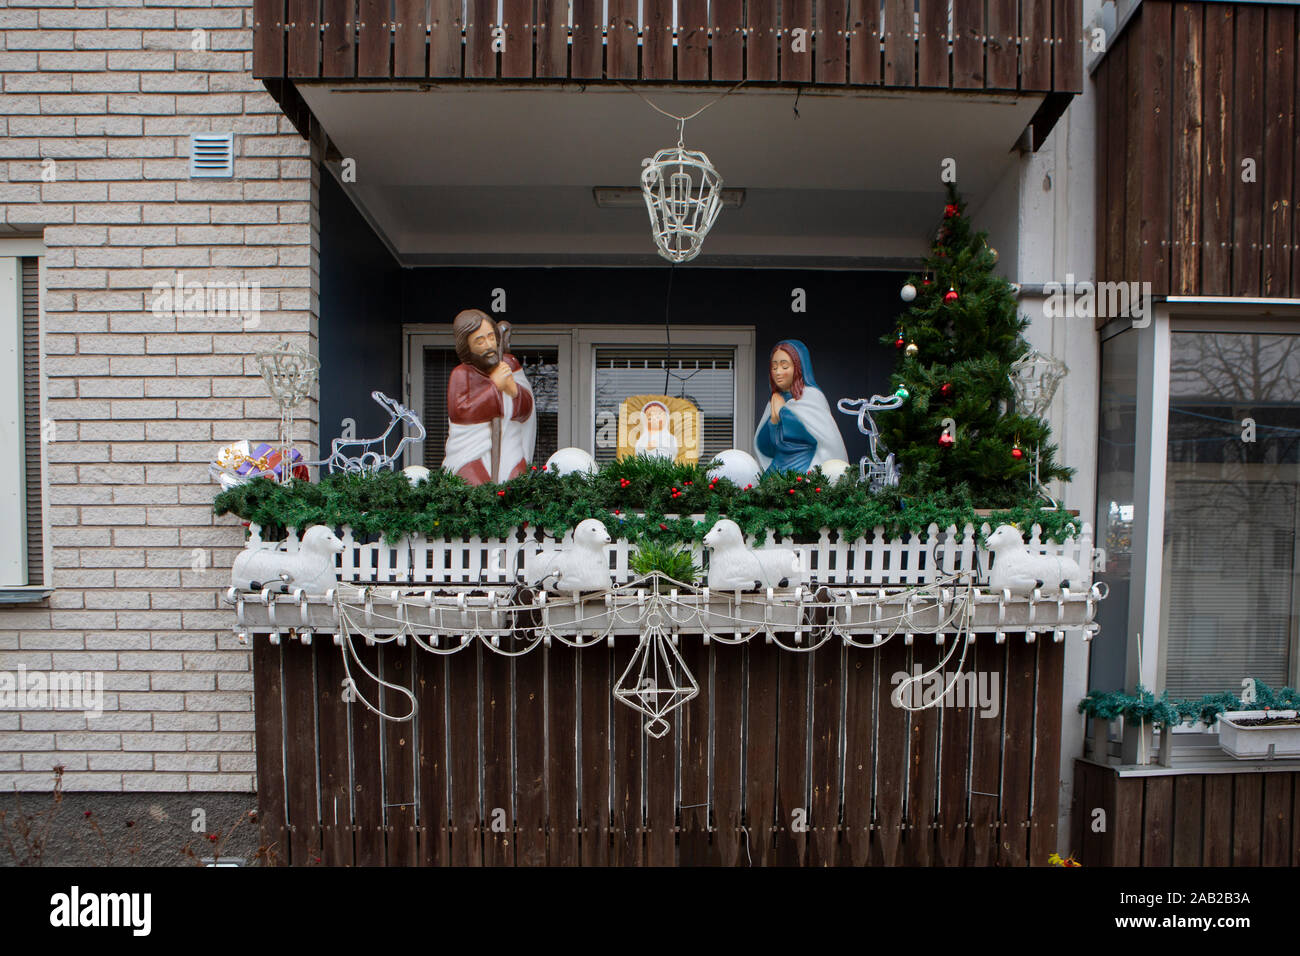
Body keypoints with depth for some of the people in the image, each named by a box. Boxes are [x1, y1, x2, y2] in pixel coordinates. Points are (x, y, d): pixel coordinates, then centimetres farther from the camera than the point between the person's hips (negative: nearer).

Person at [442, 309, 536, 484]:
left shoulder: (509, 363, 10)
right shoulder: (461, 374, 0)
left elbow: (525, 412, 7)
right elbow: (458, 413, -16)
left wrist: (512, 388, -14)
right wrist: (494, 386, -14)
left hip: (509, 453, 3)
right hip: (472, 455, -3)